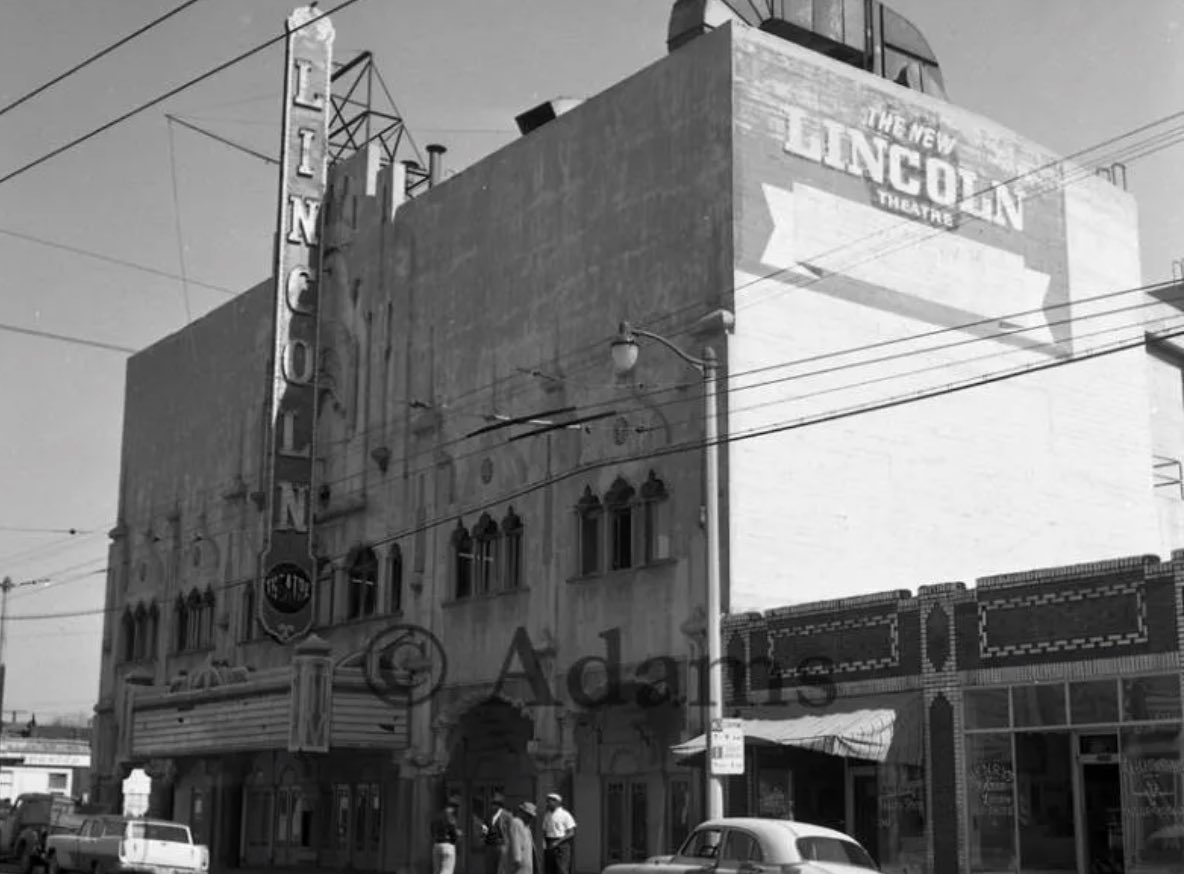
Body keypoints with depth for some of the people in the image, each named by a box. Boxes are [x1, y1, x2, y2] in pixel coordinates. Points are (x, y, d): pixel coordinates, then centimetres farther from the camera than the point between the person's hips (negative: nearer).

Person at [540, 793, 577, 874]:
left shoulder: (565, 815, -6)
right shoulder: (546, 815, 13)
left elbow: (571, 833, -9)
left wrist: (558, 842, -17)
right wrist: (544, 842, -1)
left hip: (561, 845, -6)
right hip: (549, 847, 6)